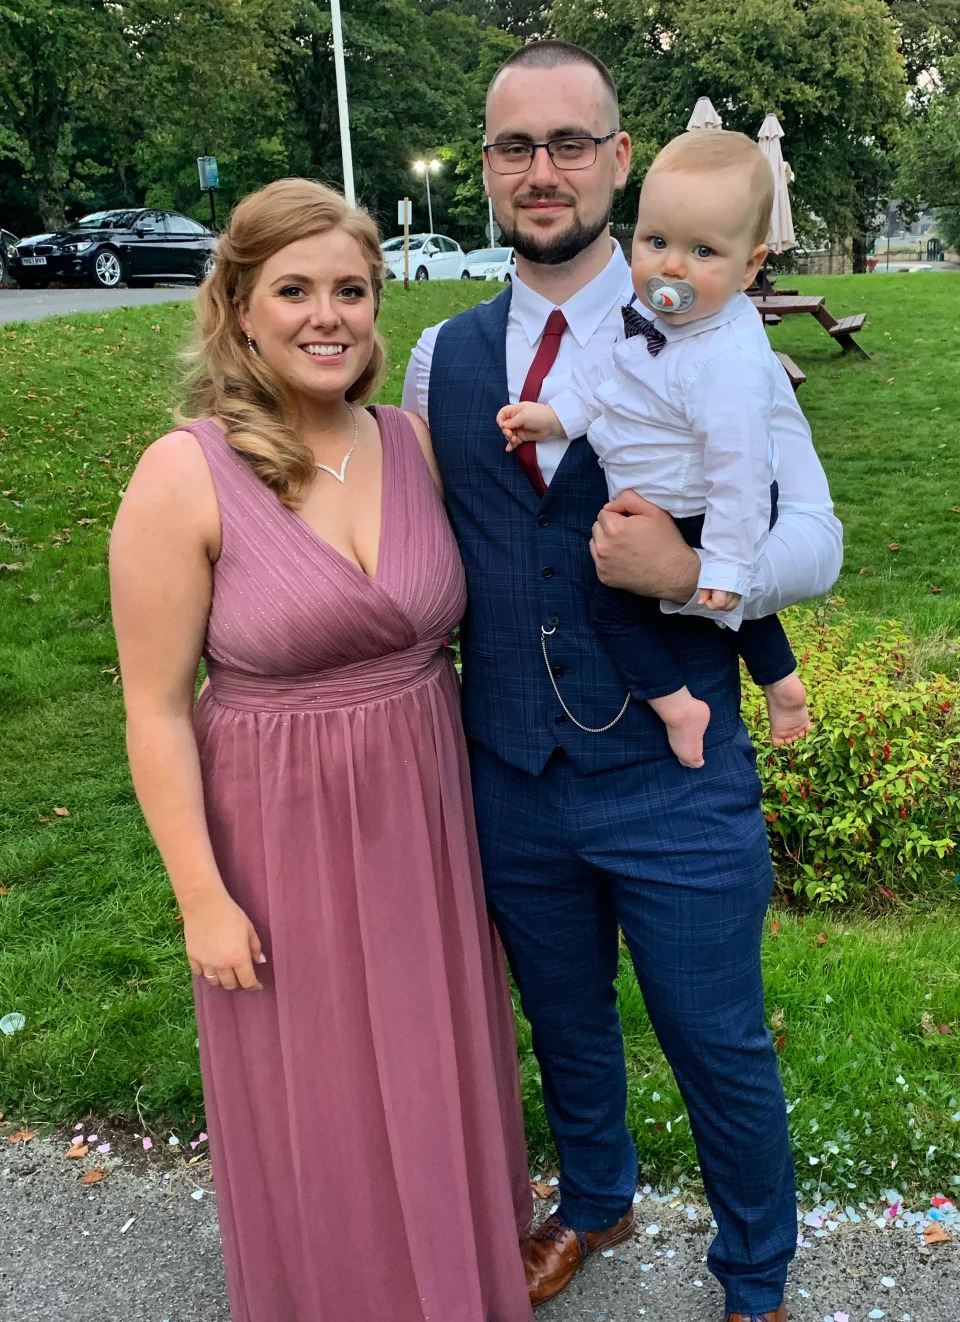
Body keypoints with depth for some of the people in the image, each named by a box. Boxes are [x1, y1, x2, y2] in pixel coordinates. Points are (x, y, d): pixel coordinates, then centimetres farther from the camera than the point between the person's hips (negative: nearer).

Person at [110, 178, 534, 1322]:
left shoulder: (415, 443, -4)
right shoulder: (186, 477, -17)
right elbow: (156, 710, -13)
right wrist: (202, 896, -11)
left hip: (423, 811, 4)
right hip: (281, 832, -4)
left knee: (438, 1072, 23)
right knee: (317, 1101, 17)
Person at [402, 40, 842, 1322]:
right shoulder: (443, 357, 3)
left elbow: (814, 541, -8)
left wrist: (690, 575, -27)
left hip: (675, 780, -3)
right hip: (511, 776, 4)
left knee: (719, 1047, 12)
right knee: (565, 1021, 24)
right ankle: (595, 1202, 55)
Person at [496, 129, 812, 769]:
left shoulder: (728, 363, -34)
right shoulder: (657, 313, -7)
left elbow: (738, 467, -31)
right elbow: (612, 377, 10)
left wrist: (724, 562, -27)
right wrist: (556, 412, 2)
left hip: (696, 520, -10)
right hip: (663, 512, 10)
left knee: (615, 599, 2)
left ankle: (675, 703, 10)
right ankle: (780, 678, 45)